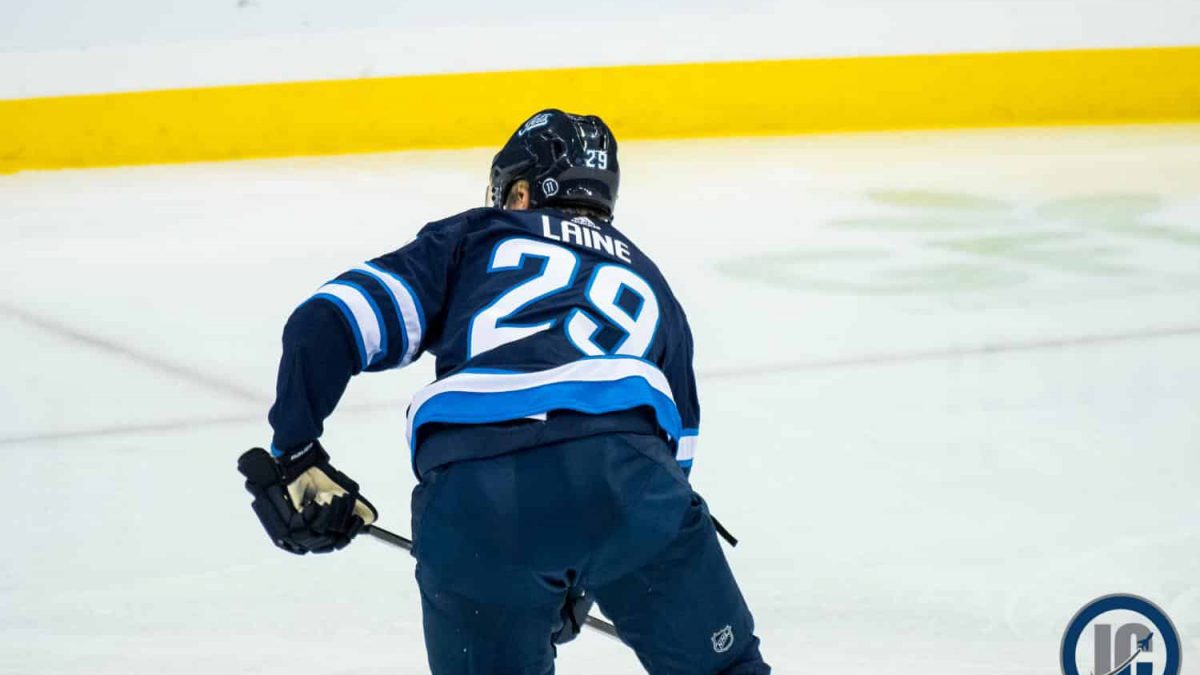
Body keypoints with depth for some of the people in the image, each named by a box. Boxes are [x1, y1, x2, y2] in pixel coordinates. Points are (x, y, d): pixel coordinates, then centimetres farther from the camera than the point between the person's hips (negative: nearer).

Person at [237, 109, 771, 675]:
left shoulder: (474, 238, 29)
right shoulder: (647, 283, 35)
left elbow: (328, 323, 15)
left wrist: (295, 455, 22)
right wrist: (579, 584, 45)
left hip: (469, 498, 0)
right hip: (622, 471, 1)